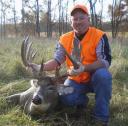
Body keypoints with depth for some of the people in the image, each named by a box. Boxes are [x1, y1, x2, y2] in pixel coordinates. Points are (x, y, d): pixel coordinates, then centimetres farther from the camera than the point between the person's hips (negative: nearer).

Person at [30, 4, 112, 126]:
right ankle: (82, 99, 15)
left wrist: (84, 68, -37)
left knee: (103, 75, -35)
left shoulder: (99, 36, -15)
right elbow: (57, 60, -3)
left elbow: (106, 61, -22)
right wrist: (40, 67, -22)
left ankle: (101, 116, -18)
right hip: (75, 80, 3)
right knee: (66, 98, -24)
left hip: (94, 78, -2)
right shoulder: (64, 39, -3)